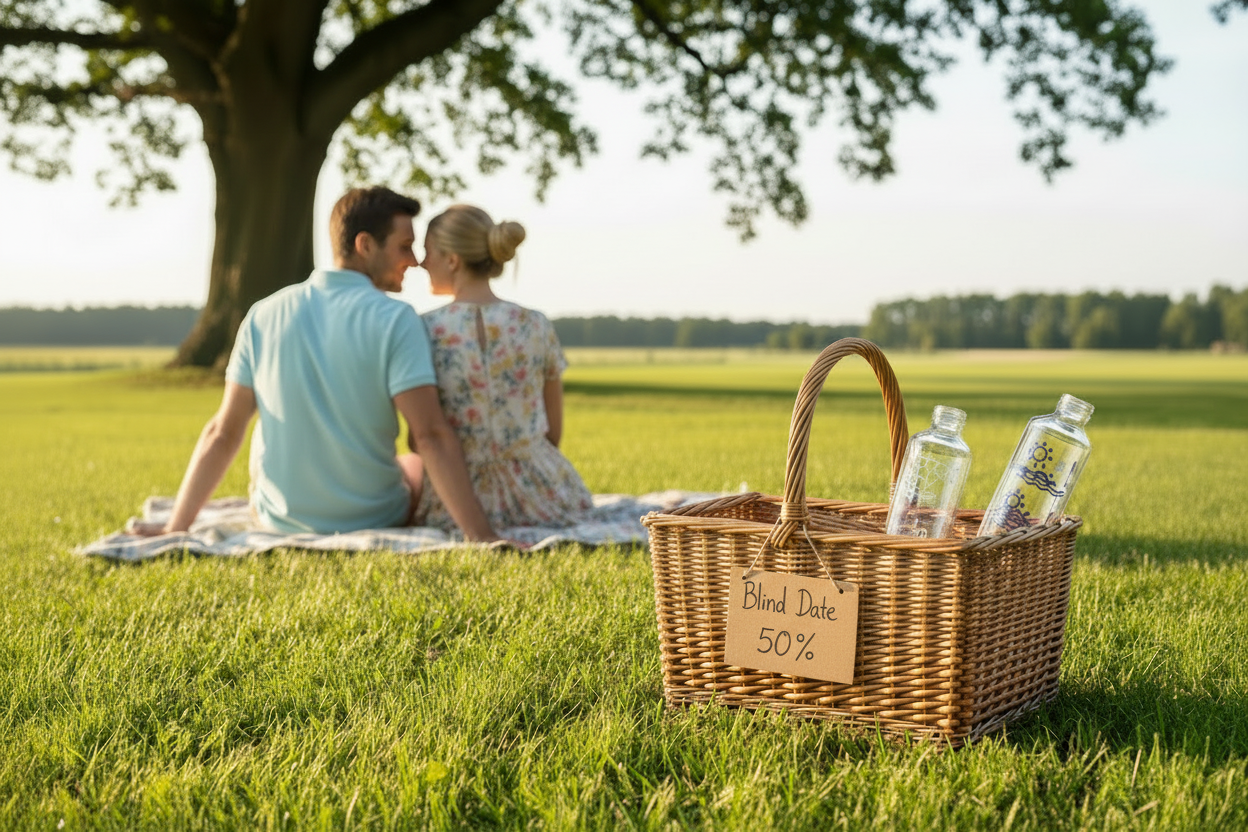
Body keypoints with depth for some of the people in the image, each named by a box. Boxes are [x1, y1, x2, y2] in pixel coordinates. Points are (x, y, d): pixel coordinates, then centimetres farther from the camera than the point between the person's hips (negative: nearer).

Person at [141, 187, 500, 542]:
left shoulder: (264, 316, -5)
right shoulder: (395, 321, -17)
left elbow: (222, 433, -5)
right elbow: (430, 436, -24)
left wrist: (175, 528, 1)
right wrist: (481, 535, -25)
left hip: (281, 520, 3)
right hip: (375, 523, -3)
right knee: (418, 462, 31)